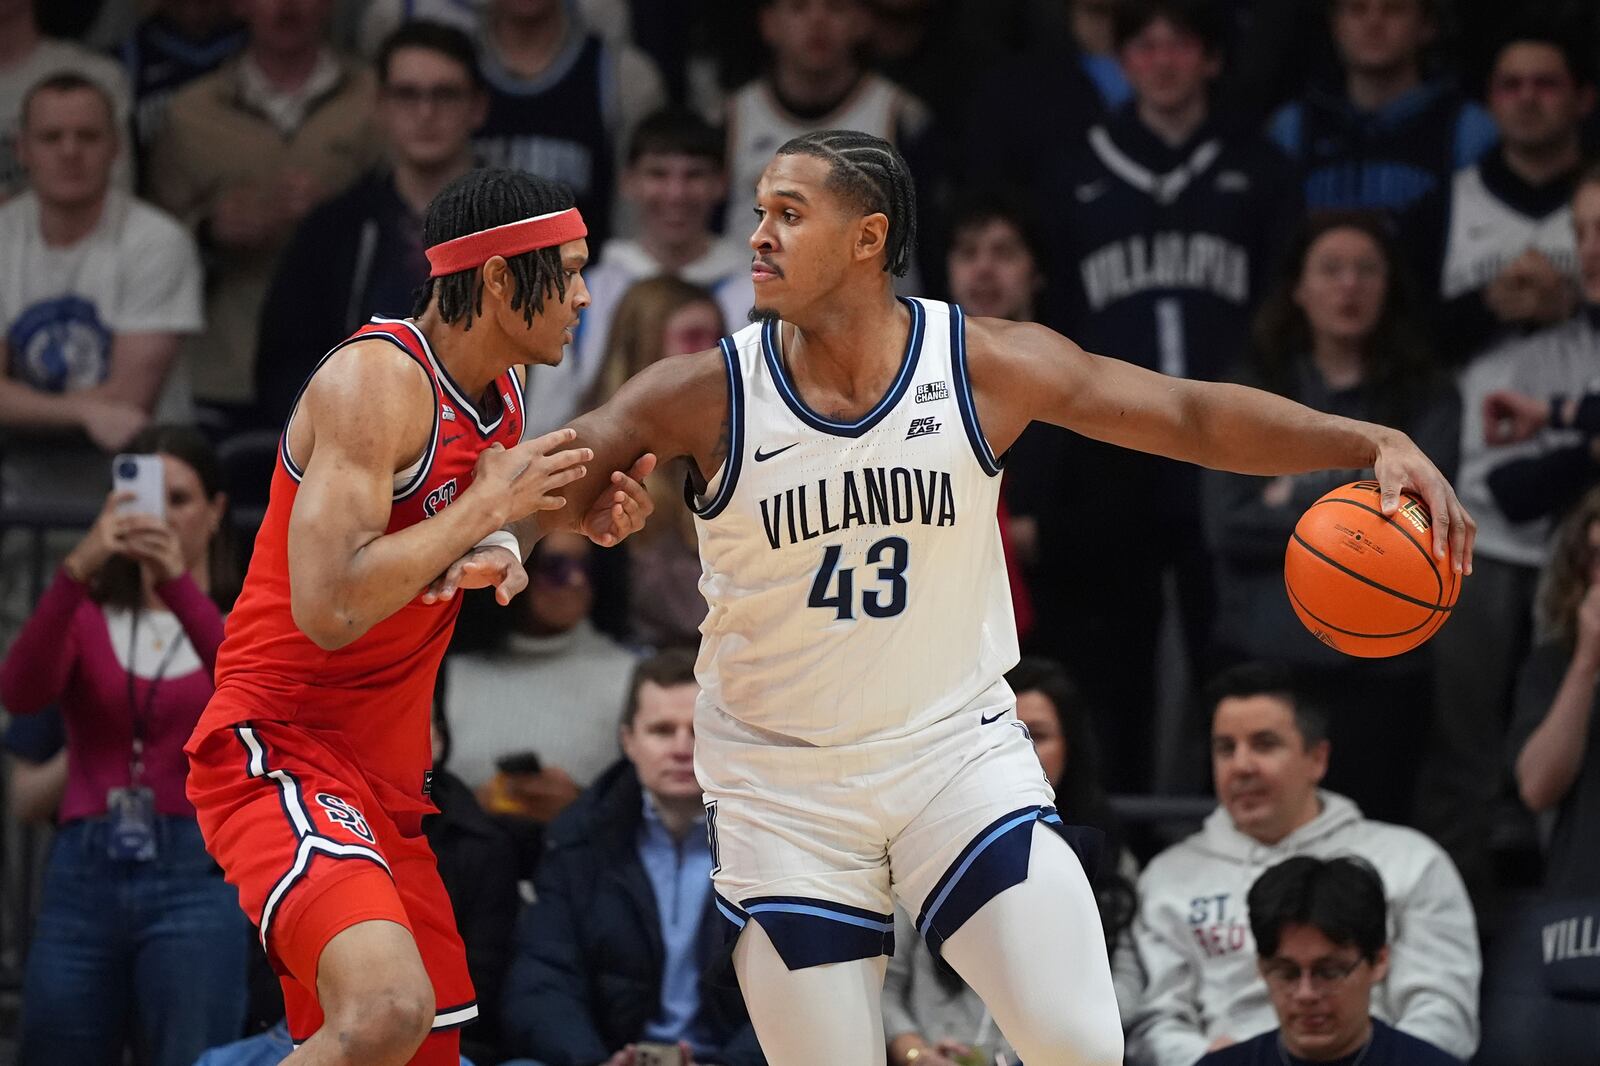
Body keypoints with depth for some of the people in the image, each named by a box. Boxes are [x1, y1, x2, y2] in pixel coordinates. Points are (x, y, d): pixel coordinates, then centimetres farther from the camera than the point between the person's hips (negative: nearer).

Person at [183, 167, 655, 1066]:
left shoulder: (502, 391, 10)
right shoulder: (379, 378, -18)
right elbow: (329, 609, -28)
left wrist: (572, 521, 8)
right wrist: (488, 508, -20)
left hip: (387, 778, 10)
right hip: (281, 750, -10)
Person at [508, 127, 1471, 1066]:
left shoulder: (988, 365, -9)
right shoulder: (708, 394, -11)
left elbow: (1191, 416, -6)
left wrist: (1374, 444, -16)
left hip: (958, 747, 0)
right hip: (784, 787, 0)